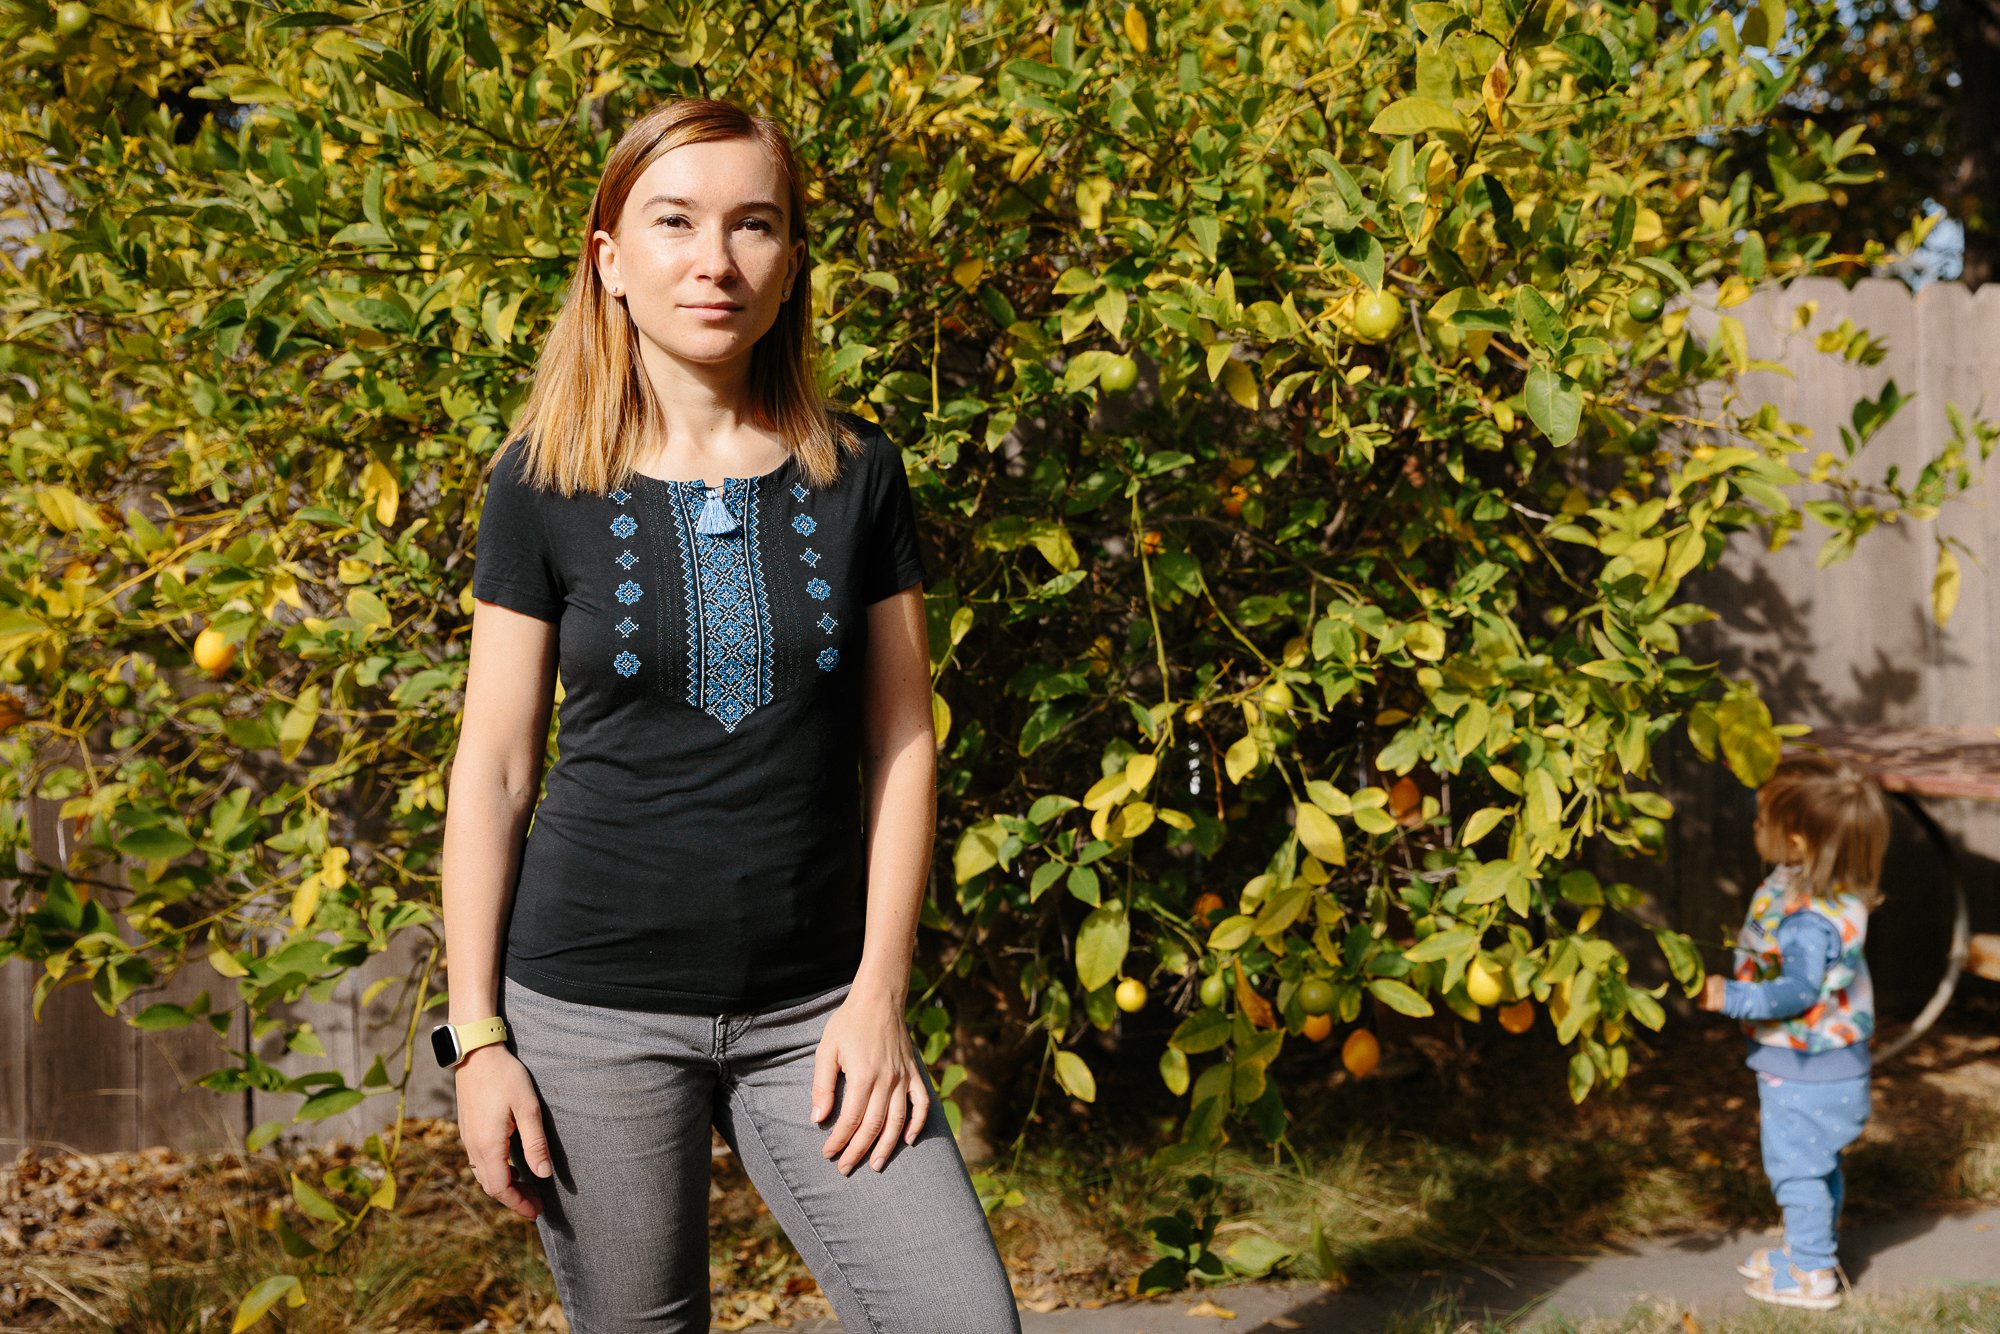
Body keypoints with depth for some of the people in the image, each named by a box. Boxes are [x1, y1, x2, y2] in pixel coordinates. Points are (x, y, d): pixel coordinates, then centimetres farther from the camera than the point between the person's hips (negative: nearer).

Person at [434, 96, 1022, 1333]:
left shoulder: (857, 472, 2)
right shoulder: (545, 487, -1)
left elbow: (903, 745, 4)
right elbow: (493, 772, 1)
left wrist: (879, 996, -4)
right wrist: (476, 1037, -3)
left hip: (814, 1009, 1)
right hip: (595, 1005, -1)